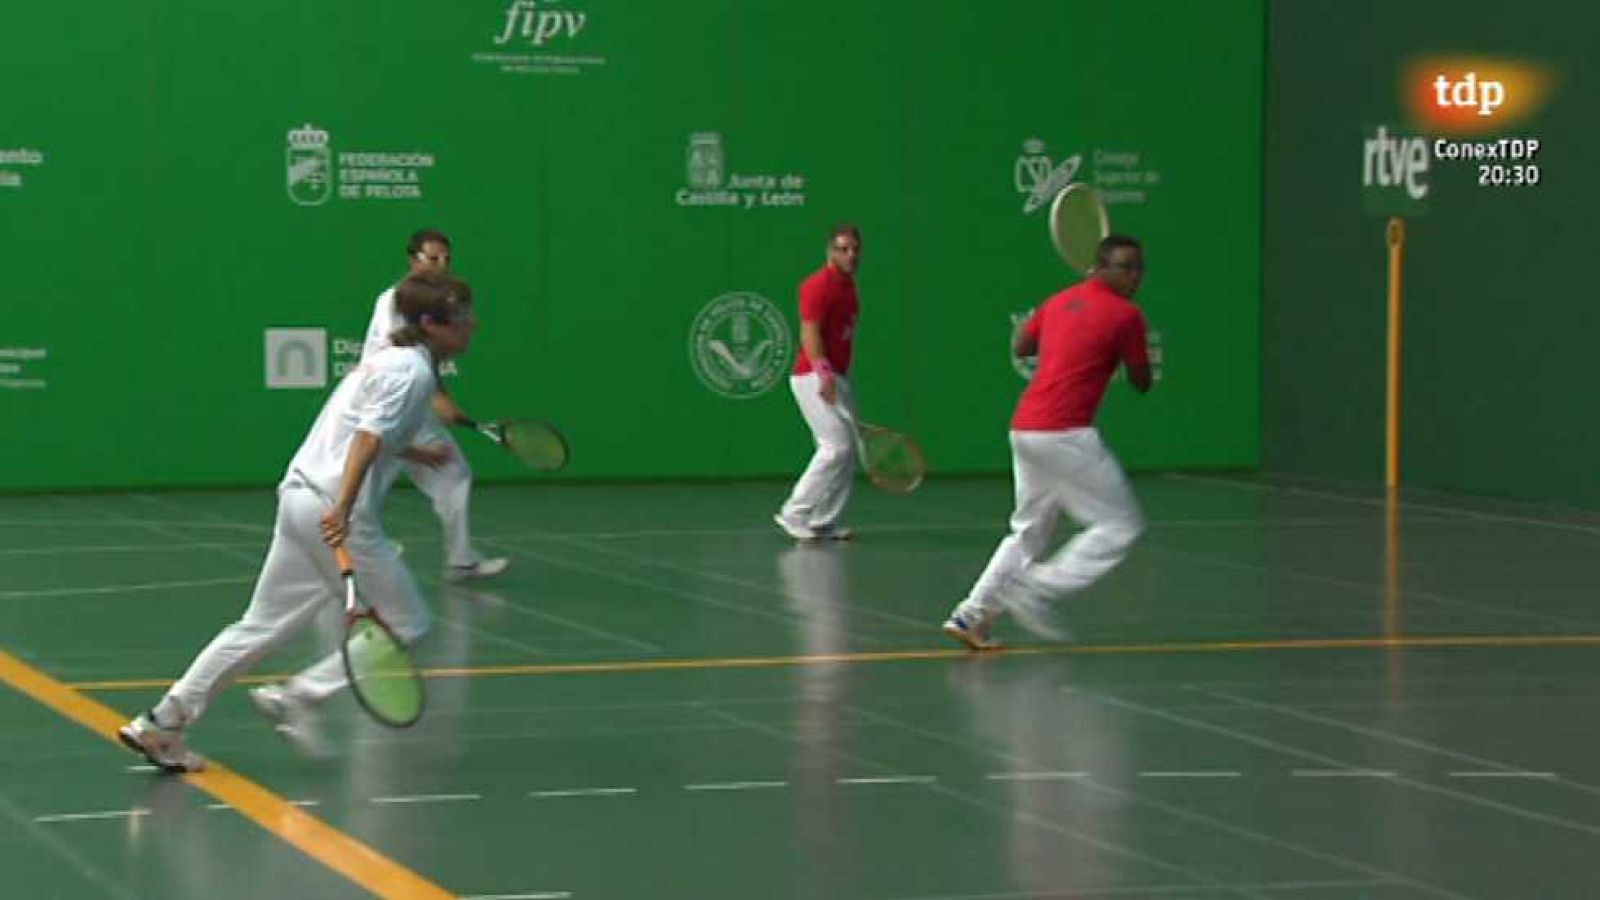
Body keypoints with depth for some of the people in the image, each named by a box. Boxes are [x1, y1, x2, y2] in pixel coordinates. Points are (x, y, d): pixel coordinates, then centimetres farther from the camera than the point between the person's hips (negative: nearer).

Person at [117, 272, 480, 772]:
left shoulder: (391, 360, 19)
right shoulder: (413, 372, -11)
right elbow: (367, 440, -22)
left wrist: (415, 453, 41)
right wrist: (342, 510, -31)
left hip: (301, 497, 9)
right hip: (336, 508, -9)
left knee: (261, 626, 12)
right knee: (406, 626, 2)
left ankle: (161, 725, 11)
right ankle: (296, 699, 1)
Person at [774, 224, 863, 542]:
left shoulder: (848, 285, 16)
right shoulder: (819, 285, -12)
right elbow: (810, 333, -20)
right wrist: (824, 375, -30)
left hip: (836, 378, 9)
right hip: (815, 378, -9)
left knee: (846, 450, 7)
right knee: (837, 446, -15)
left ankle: (824, 522, 11)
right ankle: (794, 514, -9)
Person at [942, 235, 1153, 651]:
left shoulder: (1059, 301, 15)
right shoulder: (1126, 315, -6)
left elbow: (1021, 346, 30)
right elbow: (1141, 382, 4)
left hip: (1023, 428, 8)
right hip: (1065, 435, -8)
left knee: (1029, 532, 22)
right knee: (1120, 526, 2)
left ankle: (971, 615, 14)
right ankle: (1035, 589, -6)